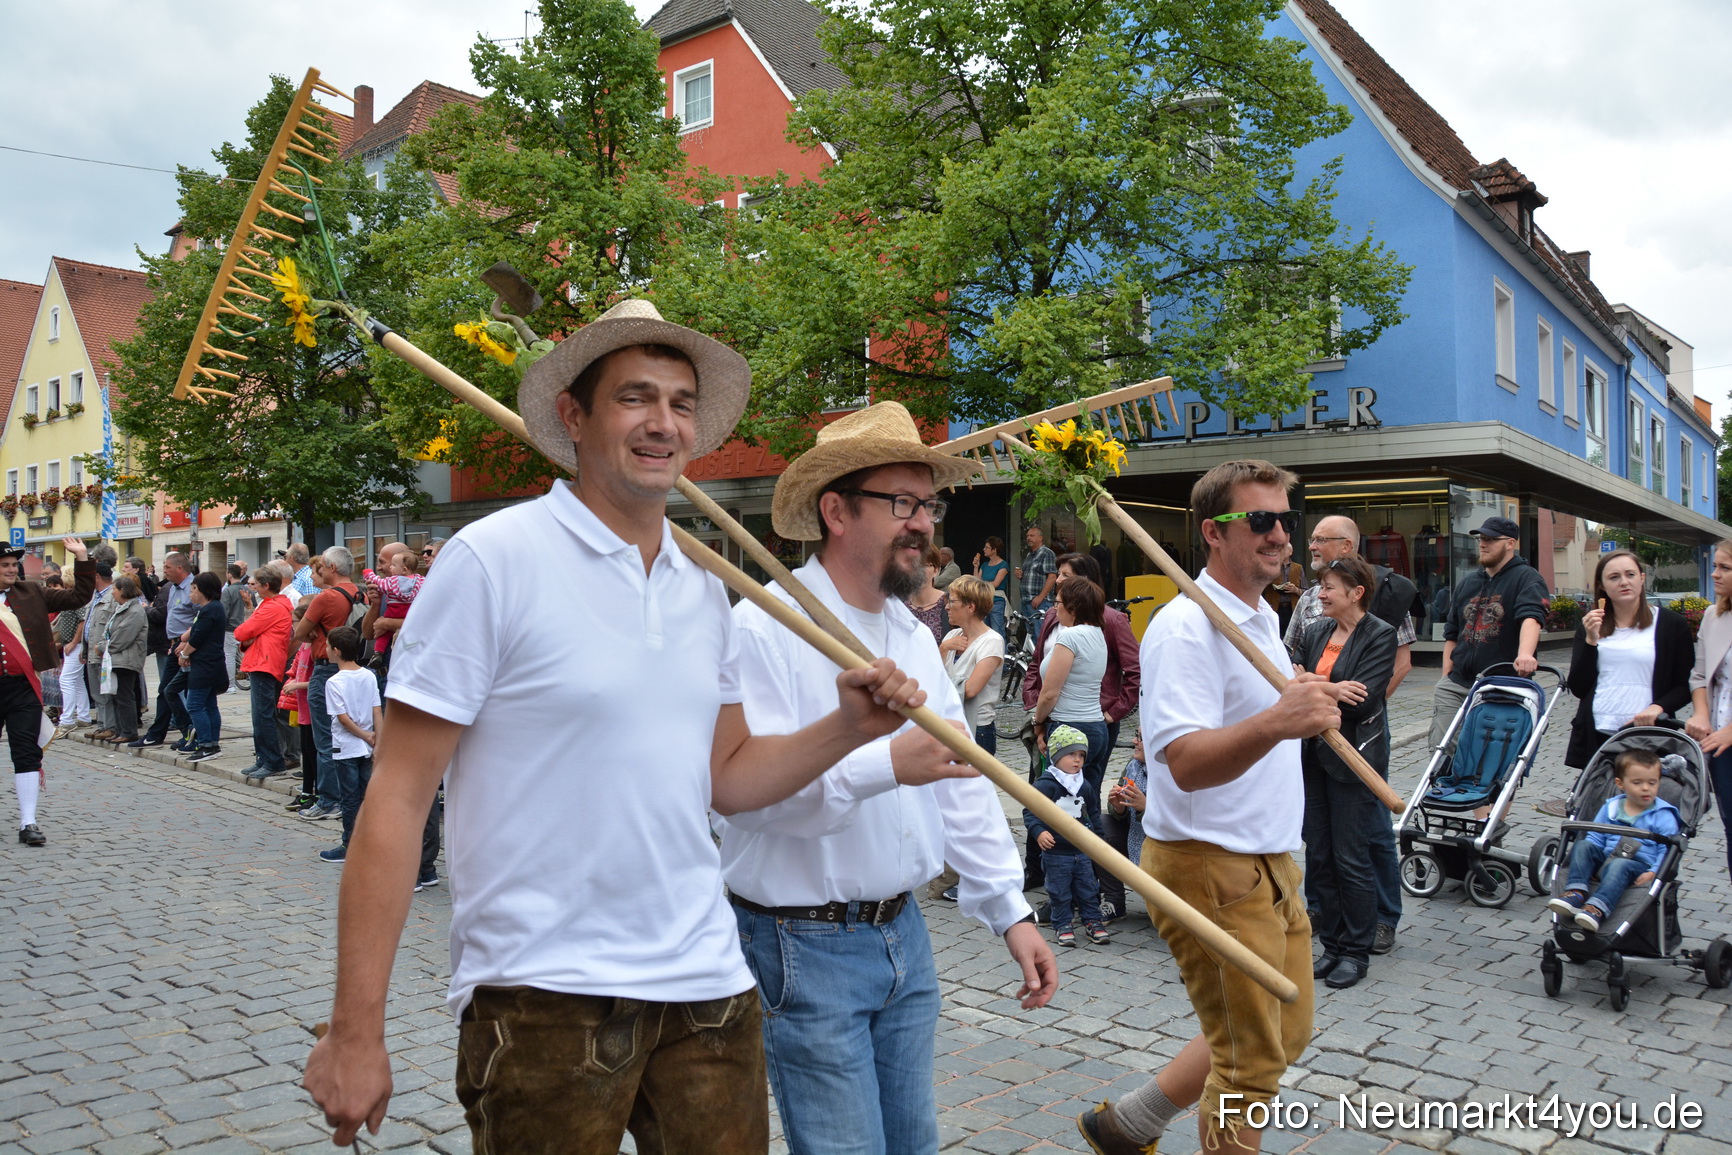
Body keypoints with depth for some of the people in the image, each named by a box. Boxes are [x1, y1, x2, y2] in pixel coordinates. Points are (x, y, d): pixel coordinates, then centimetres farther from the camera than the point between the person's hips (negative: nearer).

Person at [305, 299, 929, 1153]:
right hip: (543, 997, -5)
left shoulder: (704, 591, 8)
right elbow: (397, 800, -12)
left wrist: (848, 728, -3)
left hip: (707, 986, 6)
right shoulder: (492, 559, -11)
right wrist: (356, 1030, -14)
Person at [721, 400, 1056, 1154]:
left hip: (903, 934, 8)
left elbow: (962, 784, 10)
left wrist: (1010, 911, 7)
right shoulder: (763, 629, -17)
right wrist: (886, 766, -35)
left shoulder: (915, 638, 9)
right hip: (805, 945, -7)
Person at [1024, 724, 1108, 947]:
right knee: (1060, 892, 5)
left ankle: (1092, 921, 25)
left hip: (1082, 851, 5)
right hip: (1056, 852, -5)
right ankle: (1062, 926, 17)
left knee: (1088, 888, 11)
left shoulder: (1084, 785, 7)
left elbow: (1091, 815, 19)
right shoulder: (1045, 784, -13)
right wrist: (1038, 832, -29)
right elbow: (1030, 812, -16)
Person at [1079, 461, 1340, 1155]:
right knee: (1251, 1060, 2)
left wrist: (1308, 712, 12)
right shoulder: (1185, 629, -20)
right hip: (1211, 870, -10)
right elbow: (1188, 762, -33)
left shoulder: (1262, 620, 12)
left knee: (1286, 1033, 22)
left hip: (1271, 864, 10)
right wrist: (1276, 723, -47)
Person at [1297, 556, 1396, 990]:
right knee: (1318, 857, 10)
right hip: (1312, 754, 6)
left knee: (1350, 859, 0)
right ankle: (1333, 945, 22)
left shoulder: (1380, 635, -7)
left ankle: (1356, 951, 15)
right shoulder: (1316, 632, 12)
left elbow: (1360, 700, -17)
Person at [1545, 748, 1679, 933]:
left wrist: (1654, 872, -20)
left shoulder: (1663, 816, 3)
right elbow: (1595, 837, 17)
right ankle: (1576, 893, -33)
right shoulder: (1611, 808, 15)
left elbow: (1668, 849, -4)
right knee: (1583, 845, -18)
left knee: (1619, 865, -36)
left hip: (1639, 866, -5)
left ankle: (1597, 908, -52)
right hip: (1606, 860, 5)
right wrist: (1589, 863, -1)